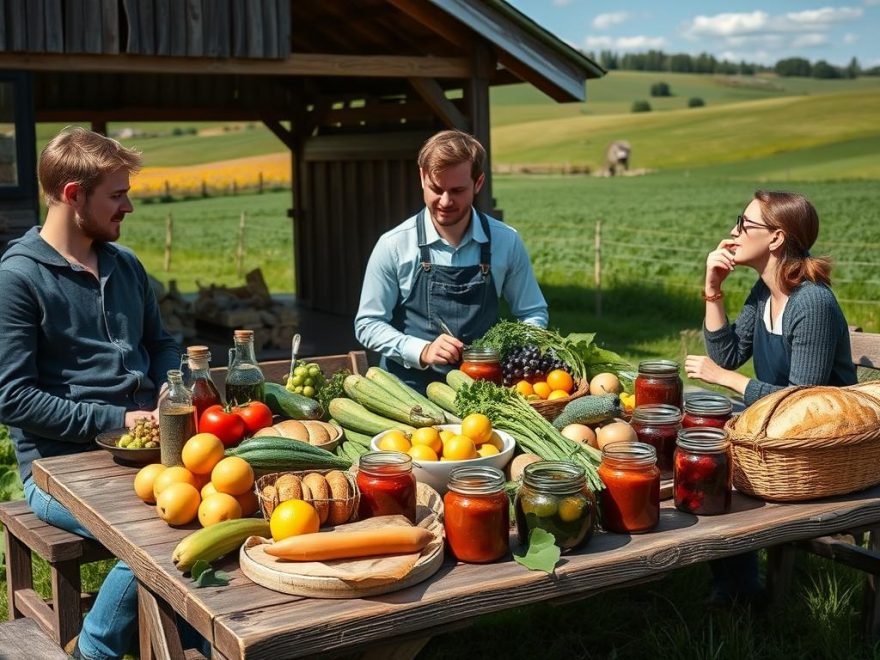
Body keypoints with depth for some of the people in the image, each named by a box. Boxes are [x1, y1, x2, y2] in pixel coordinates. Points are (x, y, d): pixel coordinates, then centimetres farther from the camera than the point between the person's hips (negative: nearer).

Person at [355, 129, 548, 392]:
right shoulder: (393, 246, -4)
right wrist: (422, 351, -13)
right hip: (411, 386, -1)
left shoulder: (507, 242, 1)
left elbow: (533, 314, 13)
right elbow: (368, 324, 1)